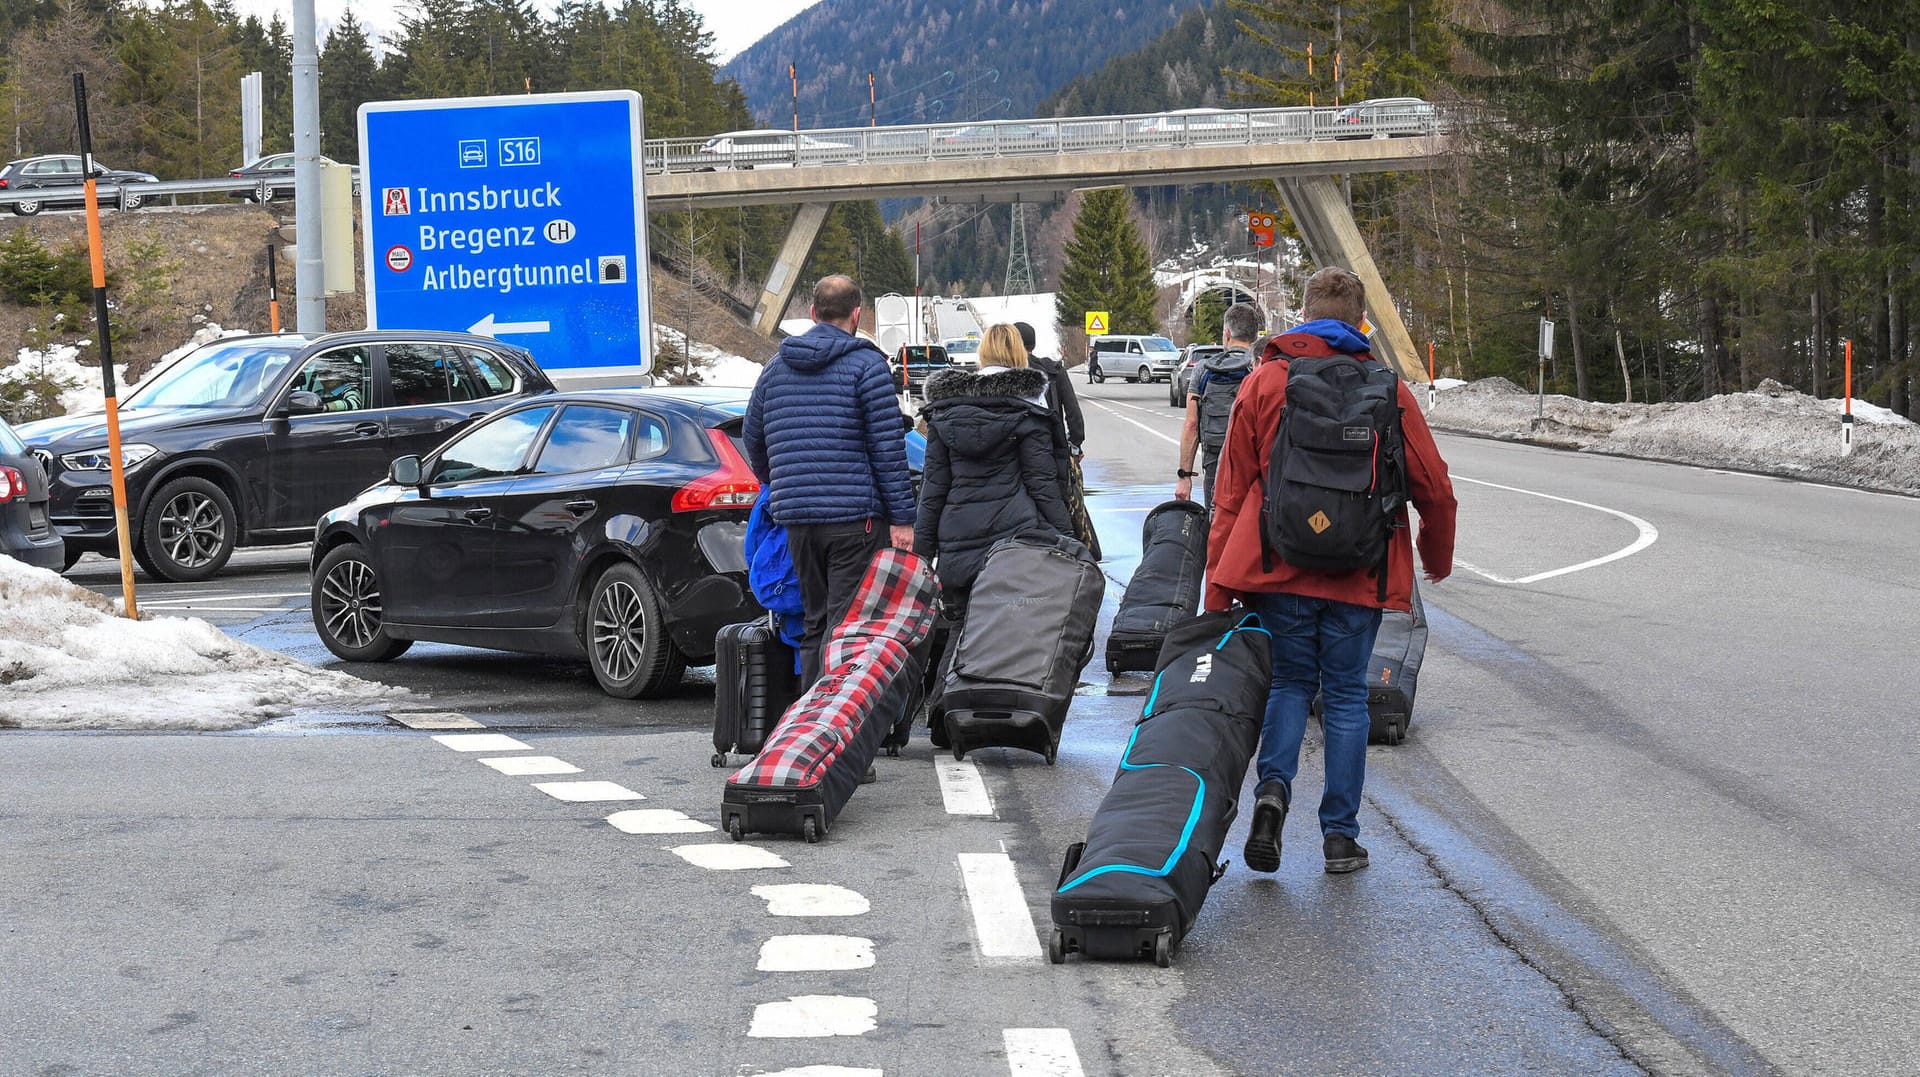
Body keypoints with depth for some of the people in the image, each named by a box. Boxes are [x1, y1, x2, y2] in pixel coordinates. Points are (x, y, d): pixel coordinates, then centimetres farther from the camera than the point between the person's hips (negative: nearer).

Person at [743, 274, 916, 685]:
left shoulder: (776, 367, 13)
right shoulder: (866, 364, -5)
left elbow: (752, 437, 22)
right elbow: (888, 446, -9)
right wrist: (902, 518, -8)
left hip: (797, 519, 6)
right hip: (855, 516, -6)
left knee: (815, 622, 14)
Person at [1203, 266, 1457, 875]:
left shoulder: (1265, 382, 2)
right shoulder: (1388, 390, 2)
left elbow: (1232, 489, 1)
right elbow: (1434, 487, 5)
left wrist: (1217, 584, 5)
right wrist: (1438, 558, 23)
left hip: (1278, 571, 0)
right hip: (1358, 576, 0)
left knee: (1289, 682, 16)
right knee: (1346, 696, 10)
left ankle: (1274, 786, -9)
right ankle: (1340, 835, 10)